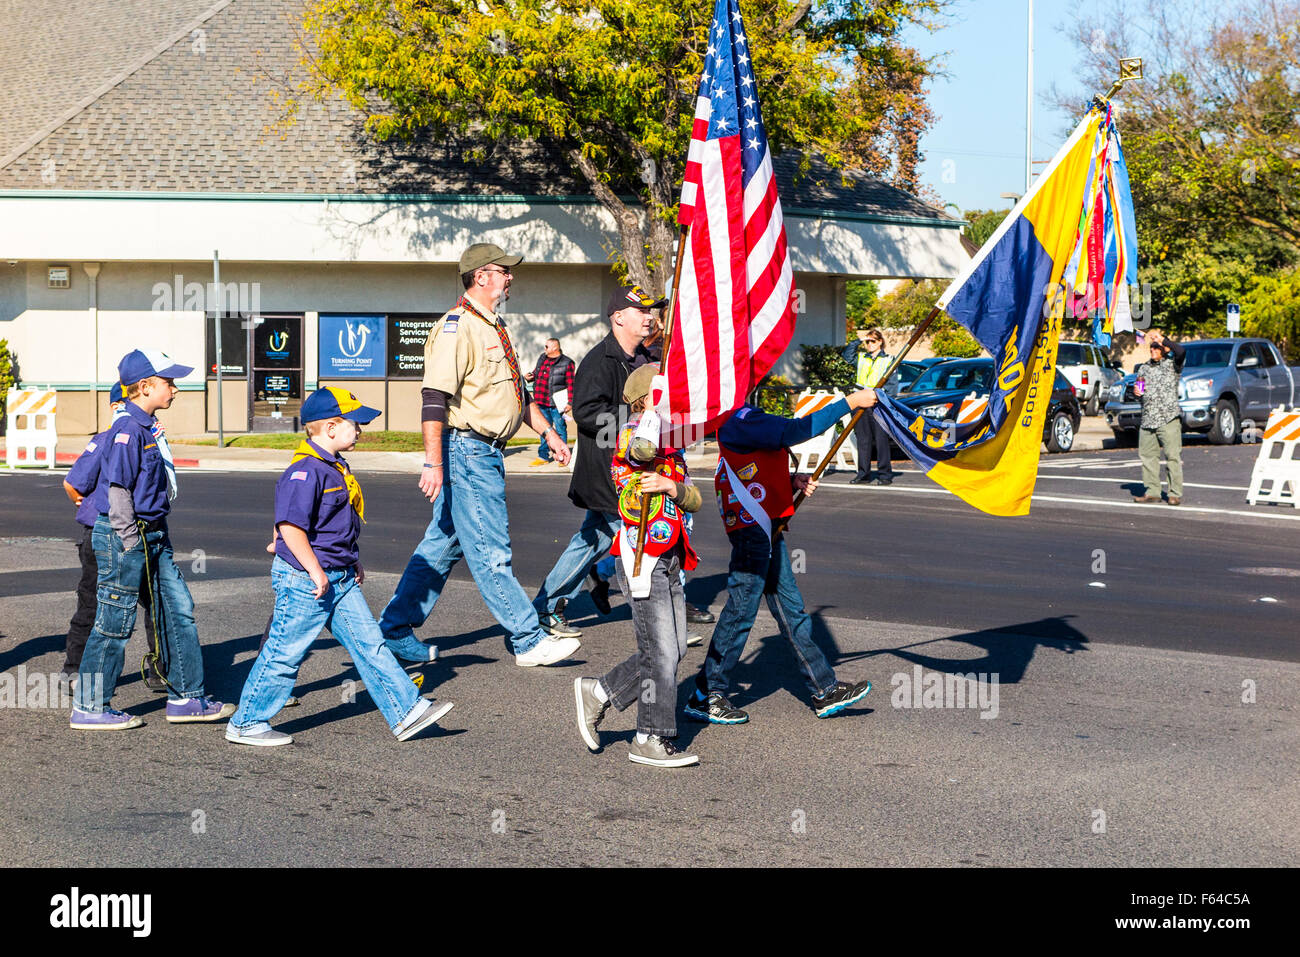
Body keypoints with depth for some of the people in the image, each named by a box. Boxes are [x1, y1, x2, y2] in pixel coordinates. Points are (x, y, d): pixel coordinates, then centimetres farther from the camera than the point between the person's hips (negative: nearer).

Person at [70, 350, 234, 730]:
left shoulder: (148, 429, 13)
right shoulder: (127, 431, -17)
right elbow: (118, 489, -20)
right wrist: (131, 543, -19)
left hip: (152, 537, 10)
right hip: (124, 538, -10)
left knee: (179, 609, 10)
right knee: (115, 623, -2)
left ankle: (186, 698, 17)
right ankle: (89, 708, 9)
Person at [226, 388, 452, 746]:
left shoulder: (335, 466, 12)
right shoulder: (306, 471, -20)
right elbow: (291, 526, -27)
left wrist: (352, 561, 24)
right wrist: (315, 571, -24)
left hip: (340, 578, 10)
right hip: (304, 579, -10)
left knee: (369, 643, 7)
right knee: (285, 652, 0)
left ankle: (406, 711, 8)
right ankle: (246, 724, 13)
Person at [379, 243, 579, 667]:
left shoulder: (494, 328, 18)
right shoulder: (456, 328, -14)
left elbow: (517, 391, 29)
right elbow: (435, 398, -22)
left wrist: (547, 432, 24)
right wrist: (433, 462, -27)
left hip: (486, 454, 10)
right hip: (466, 449, -10)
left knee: (444, 544, 13)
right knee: (490, 552, -5)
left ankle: (396, 629, 21)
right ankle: (529, 641, -2)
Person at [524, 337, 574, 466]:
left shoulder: (566, 363, -5)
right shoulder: (542, 359, 13)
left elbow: (571, 384, -7)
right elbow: (536, 373, 26)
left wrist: (570, 402, -12)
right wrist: (530, 376, 3)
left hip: (557, 404, -6)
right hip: (542, 402, 6)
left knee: (560, 429, 1)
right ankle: (543, 456, 20)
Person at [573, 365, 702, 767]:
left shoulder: (673, 445, 19)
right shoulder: (631, 433, -9)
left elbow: (693, 500, 10)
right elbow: (645, 448, -35)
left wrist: (672, 487, -10)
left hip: (668, 561, 9)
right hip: (641, 557, -9)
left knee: (673, 650, 11)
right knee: (661, 651, -7)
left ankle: (598, 693, 24)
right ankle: (652, 740, 4)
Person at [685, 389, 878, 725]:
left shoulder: (753, 418, 16)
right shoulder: (741, 419, -16)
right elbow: (795, 431, -28)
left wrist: (793, 482, 5)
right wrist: (849, 403, -24)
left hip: (769, 528, 10)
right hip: (751, 528, -10)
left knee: (790, 608, 12)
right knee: (741, 609, -4)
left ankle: (826, 691, 17)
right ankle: (705, 697, 5)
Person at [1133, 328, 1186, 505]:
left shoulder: (1171, 364, 2)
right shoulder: (1143, 368, 19)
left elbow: (1181, 352, -19)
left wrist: (1162, 339, -14)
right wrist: (1137, 393, 6)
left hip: (1168, 419, -6)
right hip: (1147, 420, 6)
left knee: (1173, 456, -7)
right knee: (1147, 455, 5)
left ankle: (1175, 494, -5)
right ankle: (1152, 492, 13)